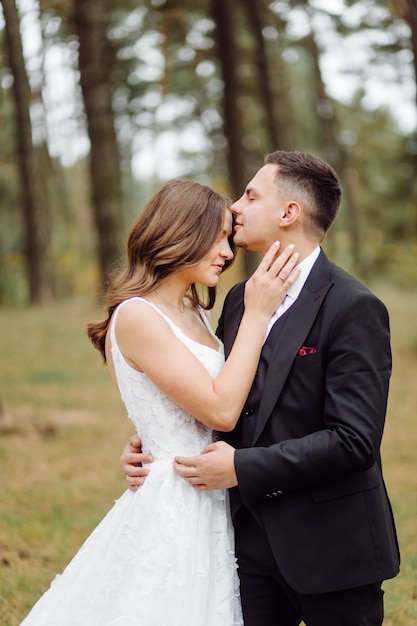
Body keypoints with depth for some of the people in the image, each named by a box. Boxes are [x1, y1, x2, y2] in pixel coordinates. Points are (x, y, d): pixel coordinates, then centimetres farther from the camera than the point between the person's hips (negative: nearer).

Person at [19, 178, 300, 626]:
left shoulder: (193, 313, 11)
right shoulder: (136, 317, -16)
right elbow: (220, 410, -19)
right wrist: (255, 315, -15)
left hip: (209, 504, 9)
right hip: (172, 507, -9)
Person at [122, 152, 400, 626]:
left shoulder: (354, 309, -15)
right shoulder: (239, 298, 8)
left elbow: (354, 440, -21)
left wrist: (242, 467, -20)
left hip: (329, 546, -6)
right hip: (251, 534, 6)